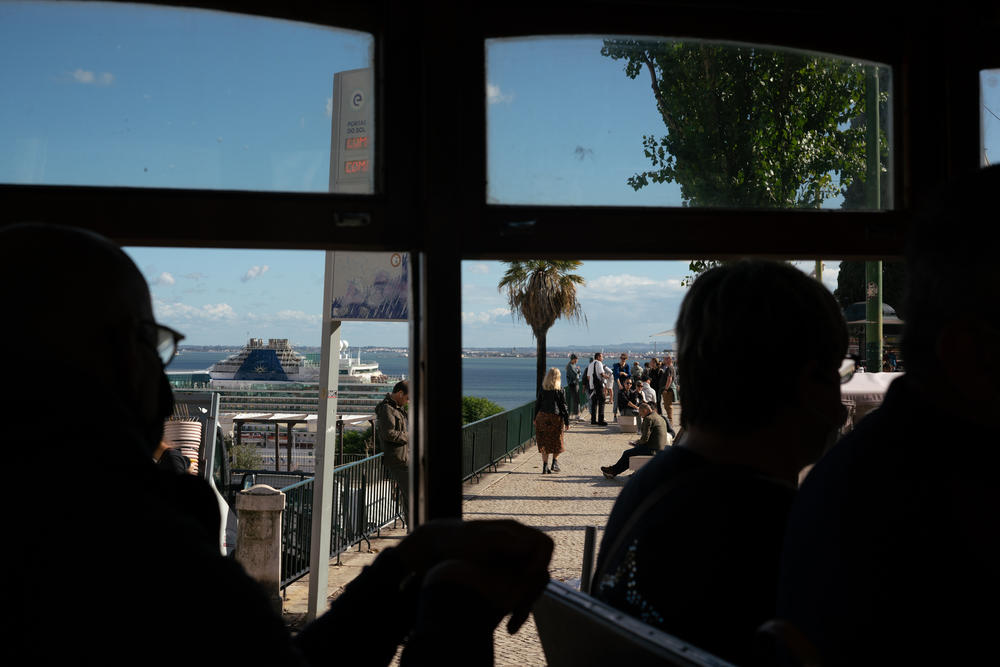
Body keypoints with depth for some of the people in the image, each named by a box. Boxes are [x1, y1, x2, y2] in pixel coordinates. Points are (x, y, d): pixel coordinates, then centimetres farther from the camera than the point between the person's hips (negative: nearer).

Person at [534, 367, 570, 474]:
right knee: (557, 442, 14)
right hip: (555, 417, -2)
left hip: (542, 417, 2)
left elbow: (537, 404, 6)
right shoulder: (559, 390, -5)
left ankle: (545, 466, 4)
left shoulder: (542, 389, 2)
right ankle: (555, 462, 7)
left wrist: (535, 418, 16)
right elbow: (563, 406, -4)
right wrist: (567, 421, 1)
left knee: (544, 442, 7)